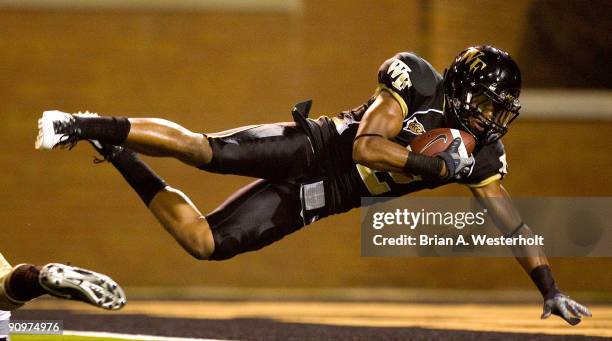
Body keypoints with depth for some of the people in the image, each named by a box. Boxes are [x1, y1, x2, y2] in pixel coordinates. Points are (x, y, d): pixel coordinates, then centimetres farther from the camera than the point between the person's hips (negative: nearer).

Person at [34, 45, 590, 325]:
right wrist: (434, 165, -23)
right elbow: (365, 147, -20)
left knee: (205, 243, -6)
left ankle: (120, 159, 11)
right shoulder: (417, 81, -12)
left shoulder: (481, 152, 3)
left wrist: (550, 289, 2)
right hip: (309, 148, -5)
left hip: (311, 201, 5)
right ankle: (87, 125, -17)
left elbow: (512, 222, 7)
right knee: (207, 151, -30)